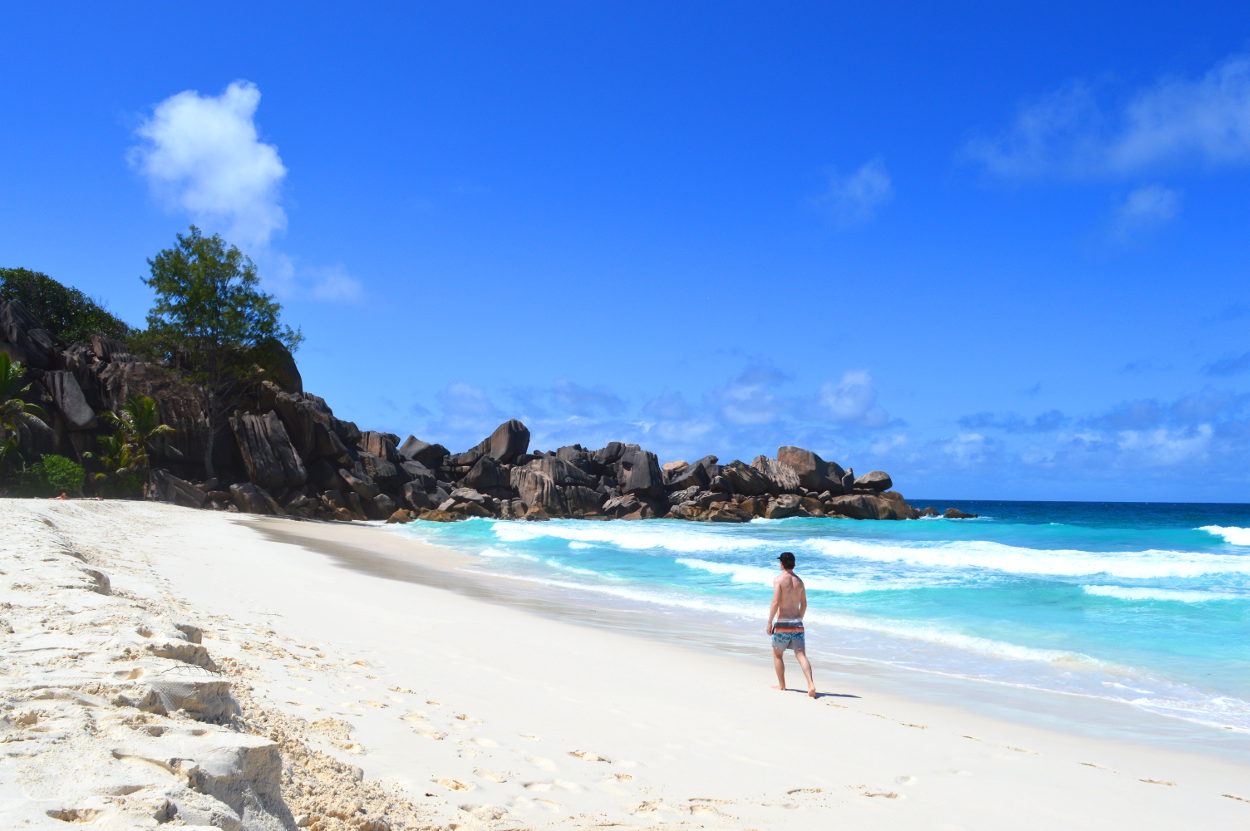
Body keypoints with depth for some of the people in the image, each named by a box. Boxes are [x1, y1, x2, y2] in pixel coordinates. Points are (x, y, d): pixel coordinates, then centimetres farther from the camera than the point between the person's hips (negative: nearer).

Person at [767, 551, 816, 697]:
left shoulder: (779, 579, -9)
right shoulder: (799, 581, 10)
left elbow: (775, 602, -17)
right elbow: (804, 604, 15)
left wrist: (769, 622, -12)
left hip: (782, 623, -4)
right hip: (797, 624, 4)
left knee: (777, 655, 15)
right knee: (801, 655, -1)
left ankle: (781, 685, 22)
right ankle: (811, 684, -18)